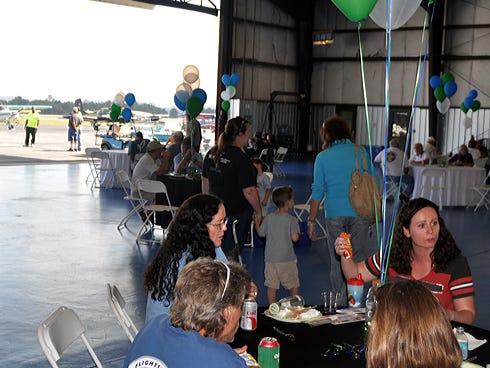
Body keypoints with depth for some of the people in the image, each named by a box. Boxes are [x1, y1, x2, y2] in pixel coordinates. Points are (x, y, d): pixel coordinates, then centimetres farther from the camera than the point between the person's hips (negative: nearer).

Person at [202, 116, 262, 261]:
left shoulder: (212, 153, 1)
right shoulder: (241, 159, -22)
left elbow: (205, 181, 10)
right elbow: (249, 191, -23)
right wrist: (259, 211, -10)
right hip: (237, 212, -6)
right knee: (231, 252, 6)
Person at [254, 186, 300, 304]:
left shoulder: (268, 218, 1)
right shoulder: (291, 220, -12)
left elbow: (260, 233, 11)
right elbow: (295, 237, -20)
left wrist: (256, 221, 26)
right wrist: (298, 234, 2)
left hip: (270, 258, 4)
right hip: (287, 259, -3)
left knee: (272, 286, 9)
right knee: (294, 285, 10)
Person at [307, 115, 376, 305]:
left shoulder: (322, 157, 1)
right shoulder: (361, 152, 3)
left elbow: (317, 192, 1)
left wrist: (311, 221, 7)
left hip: (335, 213, 0)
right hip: (360, 211, 0)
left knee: (337, 261, 9)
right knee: (358, 258, 5)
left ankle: (341, 302, 14)